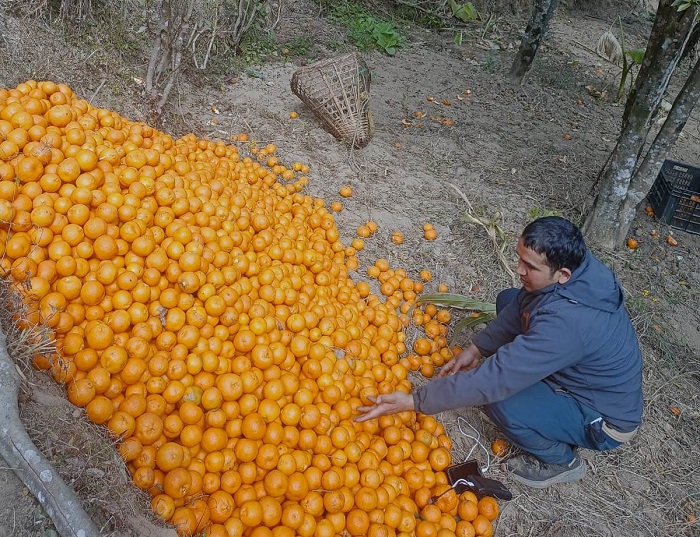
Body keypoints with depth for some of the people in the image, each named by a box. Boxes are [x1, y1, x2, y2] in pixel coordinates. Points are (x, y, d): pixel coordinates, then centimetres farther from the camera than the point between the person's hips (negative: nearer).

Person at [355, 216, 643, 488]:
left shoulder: (565, 322, -41)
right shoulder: (575, 264, -17)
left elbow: (496, 379, -40)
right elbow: (521, 305, -1)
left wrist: (414, 401, -35)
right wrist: (475, 349, -8)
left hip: (605, 419, -7)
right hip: (582, 370, 8)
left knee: (498, 401, -29)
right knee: (508, 299, 3)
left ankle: (561, 460, 2)